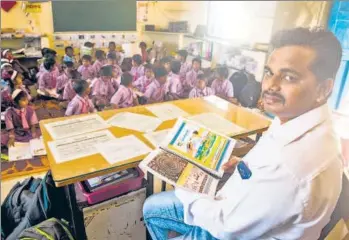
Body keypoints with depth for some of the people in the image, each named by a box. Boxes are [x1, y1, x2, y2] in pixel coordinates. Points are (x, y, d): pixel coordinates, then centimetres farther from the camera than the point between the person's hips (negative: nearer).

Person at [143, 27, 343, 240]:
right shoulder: (297, 118, -9)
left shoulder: (291, 167, -39)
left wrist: (184, 190, -11)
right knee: (152, 207, 16)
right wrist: (243, 163, -1)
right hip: (241, 207, 8)